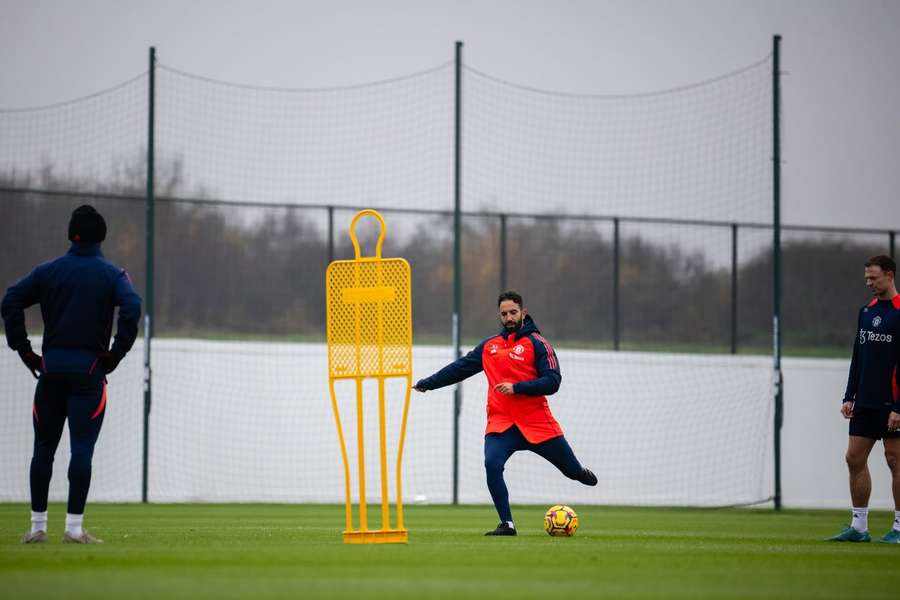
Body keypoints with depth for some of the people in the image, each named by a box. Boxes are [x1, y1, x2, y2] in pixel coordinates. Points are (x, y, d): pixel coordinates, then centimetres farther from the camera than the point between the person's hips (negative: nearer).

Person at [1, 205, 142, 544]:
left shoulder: (48, 271, 8)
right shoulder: (111, 274, 1)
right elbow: (132, 306, -16)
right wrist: (117, 353, -9)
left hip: (50, 367, 2)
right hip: (89, 369, -2)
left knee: (43, 447, 9)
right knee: (82, 448, -4)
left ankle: (37, 526, 10)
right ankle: (74, 527, -9)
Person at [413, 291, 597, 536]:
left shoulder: (536, 343, -3)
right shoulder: (489, 346, 13)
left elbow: (552, 382, -12)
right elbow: (459, 368, 22)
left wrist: (516, 387, -21)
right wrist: (427, 384, 22)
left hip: (537, 423, -3)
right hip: (500, 423, 3)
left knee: (572, 469, 7)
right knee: (492, 465, -24)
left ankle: (582, 474, 46)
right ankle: (507, 524, -14)